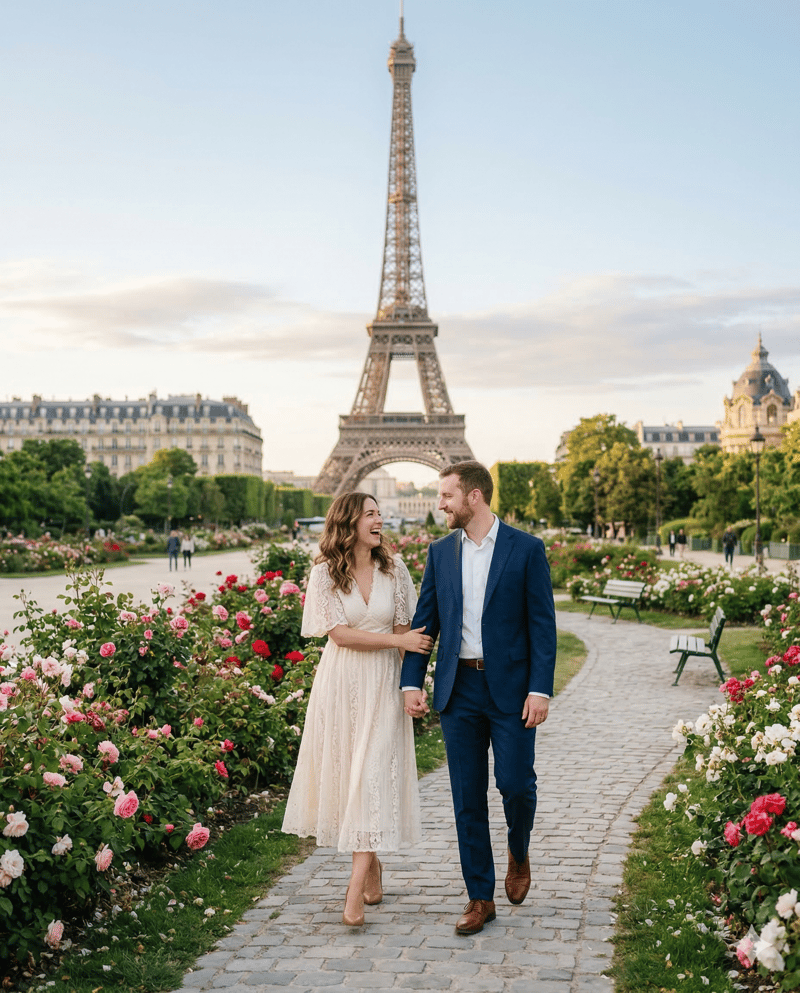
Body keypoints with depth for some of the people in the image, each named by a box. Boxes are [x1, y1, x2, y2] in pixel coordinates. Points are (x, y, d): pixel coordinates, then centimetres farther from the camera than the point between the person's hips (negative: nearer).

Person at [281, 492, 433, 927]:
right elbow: (339, 634, -10)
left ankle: (355, 891, -7)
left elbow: (406, 630, 4)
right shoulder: (325, 574, -3)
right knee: (344, 772, 6)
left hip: (382, 684, 0)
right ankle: (372, 866, 27)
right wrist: (399, 641, -13)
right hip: (341, 684, 0)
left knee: (374, 776, -7)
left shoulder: (393, 569, 3)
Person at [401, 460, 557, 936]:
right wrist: (412, 682, 1)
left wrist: (541, 690, -13)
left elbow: (543, 624, -5)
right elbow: (425, 621, 10)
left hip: (511, 687, -3)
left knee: (516, 783, -4)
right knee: (467, 797, 5)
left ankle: (519, 852, 30)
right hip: (459, 688, 3)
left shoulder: (527, 549, -4)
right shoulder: (440, 552, 8)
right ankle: (480, 897, 17)